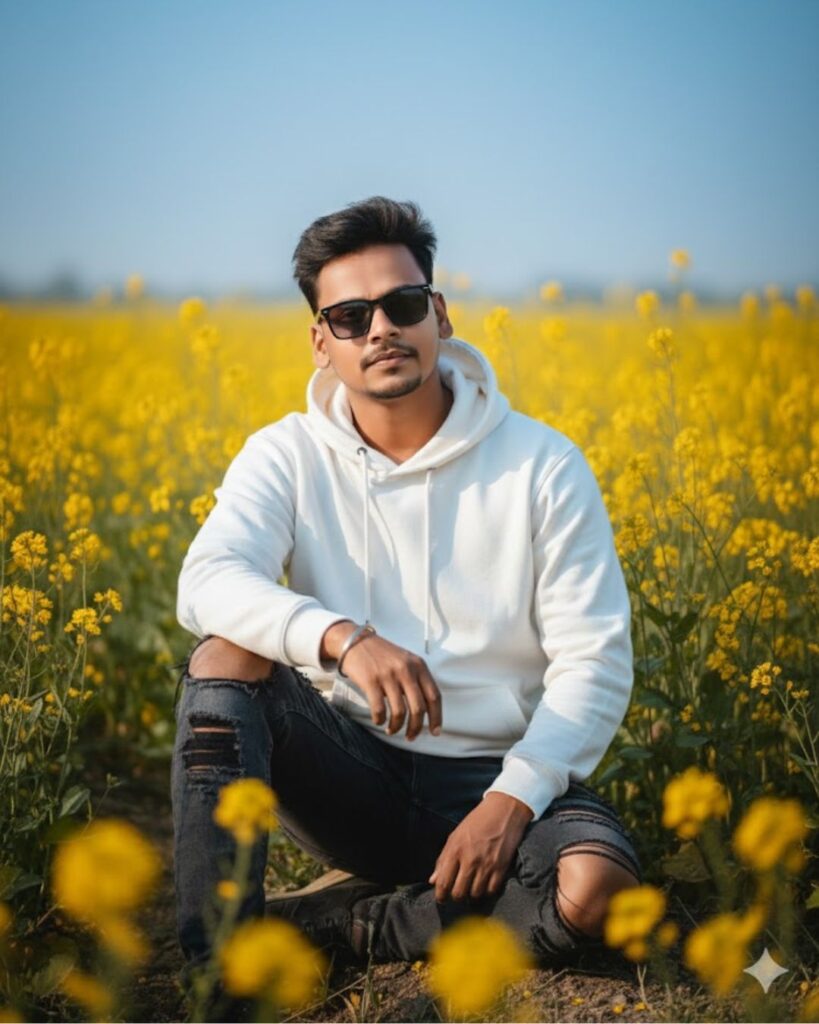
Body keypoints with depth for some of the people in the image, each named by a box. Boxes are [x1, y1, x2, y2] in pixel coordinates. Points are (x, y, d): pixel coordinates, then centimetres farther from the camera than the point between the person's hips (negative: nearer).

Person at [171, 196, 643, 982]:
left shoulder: (544, 467, -5)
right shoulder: (288, 458, -2)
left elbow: (593, 663, -6)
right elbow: (206, 585, -20)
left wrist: (512, 800, -21)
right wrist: (341, 636, -39)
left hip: (493, 780, -1)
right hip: (352, 771, 1)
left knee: (596, 888, -32)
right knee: (228, 655, -27)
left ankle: (331, 921, -15)